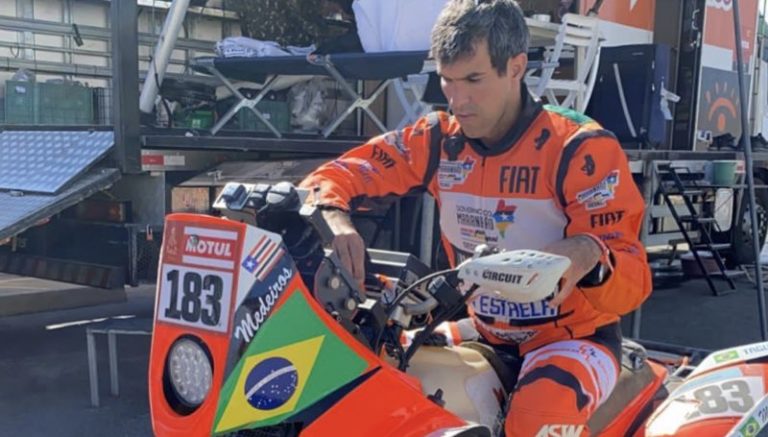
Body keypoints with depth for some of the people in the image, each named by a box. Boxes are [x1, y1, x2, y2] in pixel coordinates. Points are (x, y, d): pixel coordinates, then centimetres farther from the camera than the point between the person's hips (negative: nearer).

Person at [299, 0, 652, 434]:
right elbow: (337, 175, -1)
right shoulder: (439, 140, -3)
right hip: (484, 333, 5)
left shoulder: (582, 148, -18)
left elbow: (633, 281, -21)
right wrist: (333, 218, -26)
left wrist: (588, 255, -45)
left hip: (575, 338, -5)